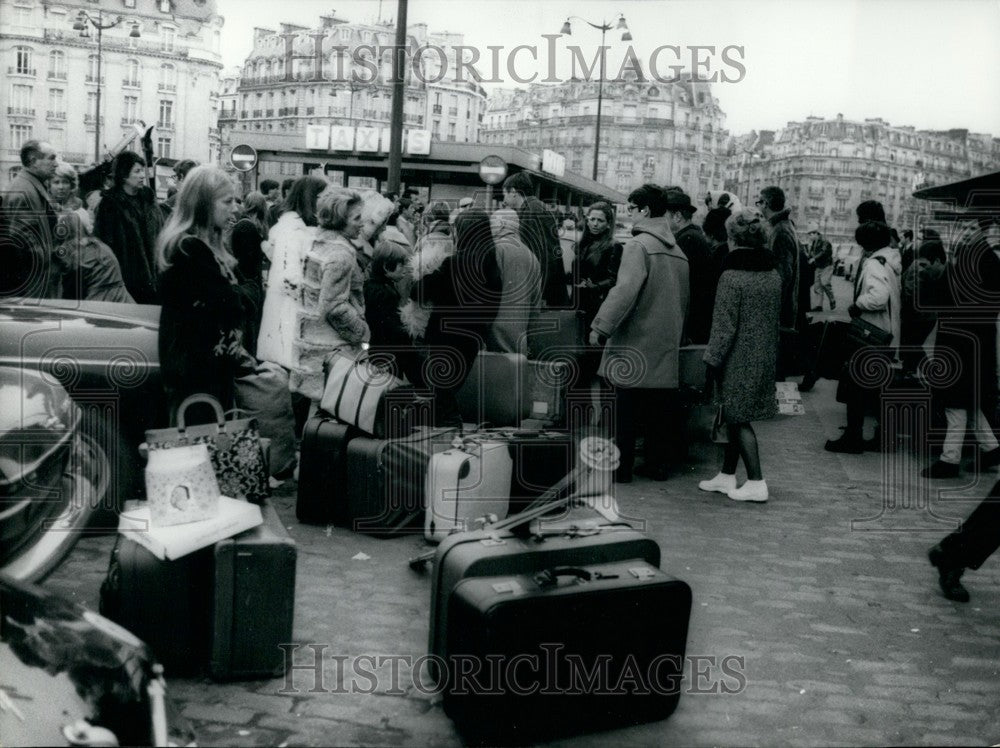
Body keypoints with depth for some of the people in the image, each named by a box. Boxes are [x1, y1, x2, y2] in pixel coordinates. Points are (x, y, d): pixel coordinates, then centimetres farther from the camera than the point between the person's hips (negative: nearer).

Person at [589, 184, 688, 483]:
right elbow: (684, 298, 18)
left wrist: (601, 326, -20)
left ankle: (621, 467, 5)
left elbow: (625, 290, -23)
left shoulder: (638, 245, -12)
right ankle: (657, 464, 16)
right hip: (666, 345, 7)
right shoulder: (677, 250, 12)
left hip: (635, 341, -7)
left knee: (625, 407, 1)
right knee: (659, 409, 11)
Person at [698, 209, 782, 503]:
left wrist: (713, 360, -9)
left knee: (739, 420, 1)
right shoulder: (773, 274, 6)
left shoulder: (732, 276, -16)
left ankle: (756, 482, 2)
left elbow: (724, 326, -16)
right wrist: (768, 350, 19)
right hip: (764, 358, 7)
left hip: (738, 359, -7)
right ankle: (727, 476, 25)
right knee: (734, 418, 16)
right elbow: (775, 318, 11)